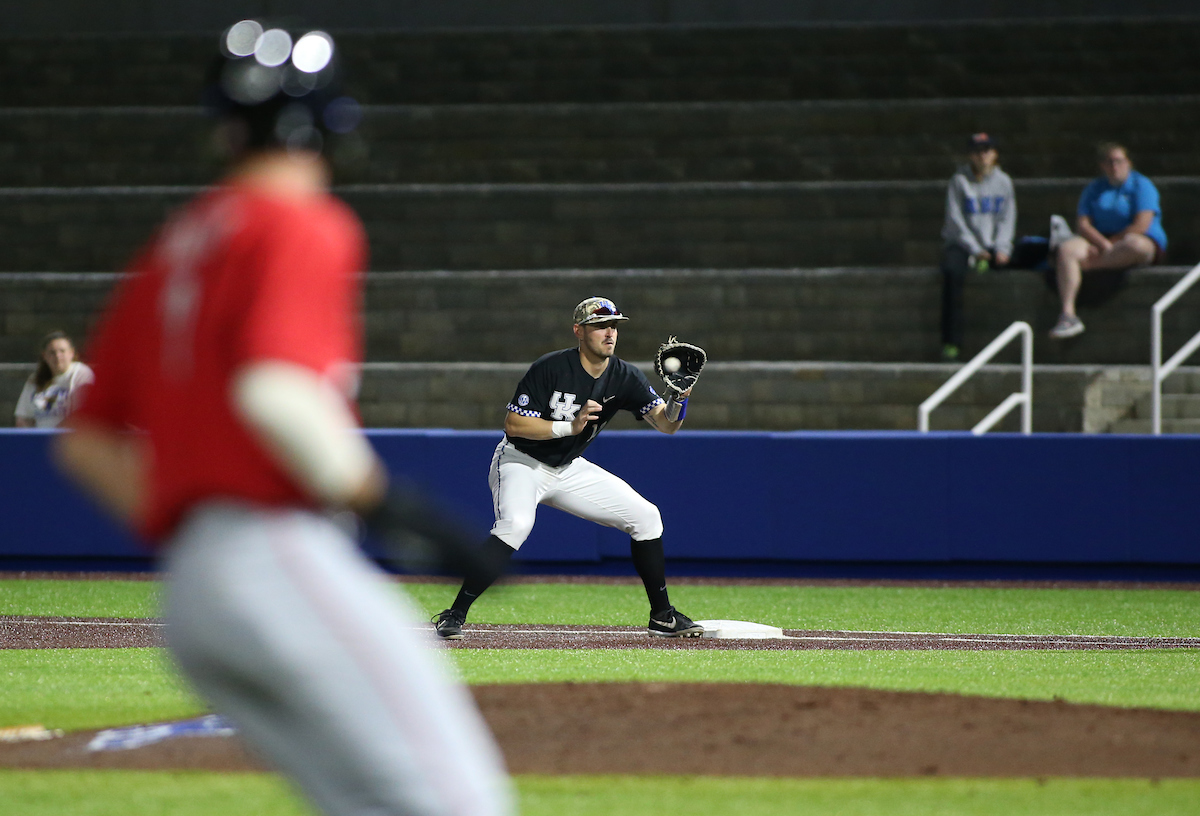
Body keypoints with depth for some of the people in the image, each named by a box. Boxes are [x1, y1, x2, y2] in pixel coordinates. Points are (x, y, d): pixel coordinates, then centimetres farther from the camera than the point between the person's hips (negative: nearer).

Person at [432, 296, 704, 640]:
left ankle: (662, 616, 15)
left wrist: (678, 403, -35)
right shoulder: (550, 369, -21)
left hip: (569, 470, 6)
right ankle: (454, 614, -30)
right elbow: (513, 424, -22)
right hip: (521, 463, -6)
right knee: (515, 524, -35)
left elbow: (665, 424, -12)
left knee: (646, 517, 1)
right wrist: (570, 427, -31)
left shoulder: (624, 377, -6)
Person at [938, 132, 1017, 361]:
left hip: (992, 245, 2)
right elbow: (955, 220, -5)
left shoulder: (1003, 182, 9)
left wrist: (1002, 248, -12)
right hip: (962, 244, -2)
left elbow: (1007, 220, 6)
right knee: (952, 272, -33)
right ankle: (951, 342, -34)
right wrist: (975, 250, -15)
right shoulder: (959, 181, 1)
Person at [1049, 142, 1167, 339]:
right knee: (1067, 249, -24)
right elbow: (1082, 224, 1)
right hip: (1099, 241, 4)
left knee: (1135, 245, -41)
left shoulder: (1142, 186, -1)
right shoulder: (1094, 190, 13)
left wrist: (1111, 244, -11)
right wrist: (1104, 244, -17)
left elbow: (1141, 226, -12)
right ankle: (1067, 314, -36)